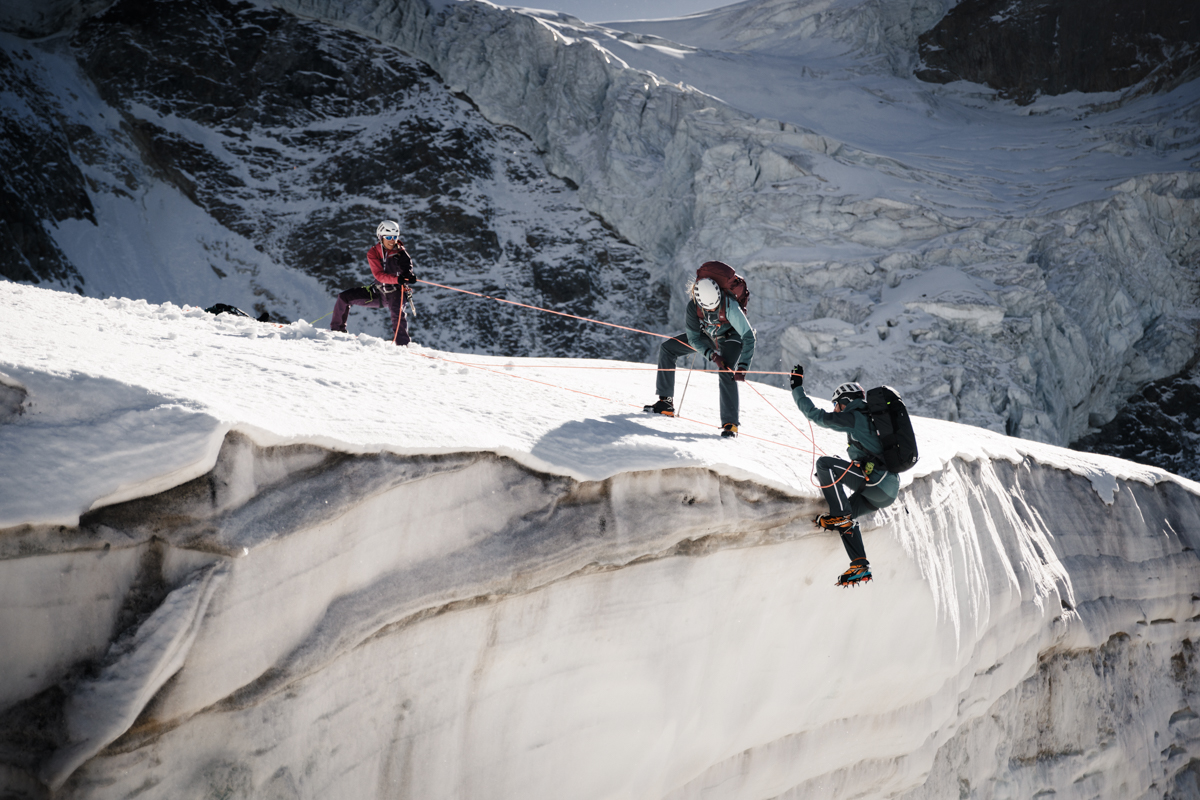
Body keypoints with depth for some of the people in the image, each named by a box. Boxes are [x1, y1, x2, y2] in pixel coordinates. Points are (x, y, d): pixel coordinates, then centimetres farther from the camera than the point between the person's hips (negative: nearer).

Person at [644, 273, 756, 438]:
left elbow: (749, 337, -35)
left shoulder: (730, 306, -38)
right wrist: (711, 355, -36)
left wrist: (743, 367, -42)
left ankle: (730, 423, -25)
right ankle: (666, 402, 3)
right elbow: (693, 338, -20)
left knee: (726, 373, -30)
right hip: (707, 336, 5)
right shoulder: (693, 306, -28)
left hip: (731, 337, -5)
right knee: (667, 348, 0)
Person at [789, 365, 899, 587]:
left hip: (877, 481, -10)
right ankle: (860, 566, 9)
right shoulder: (870, 418, 25)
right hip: (886, 493, 10)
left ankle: (840, 514, -14)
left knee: (824, 463, -15)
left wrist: (797, 388, 6)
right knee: (846, 518, 19)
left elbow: (817, 415, -4)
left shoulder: (854, 417, -4)